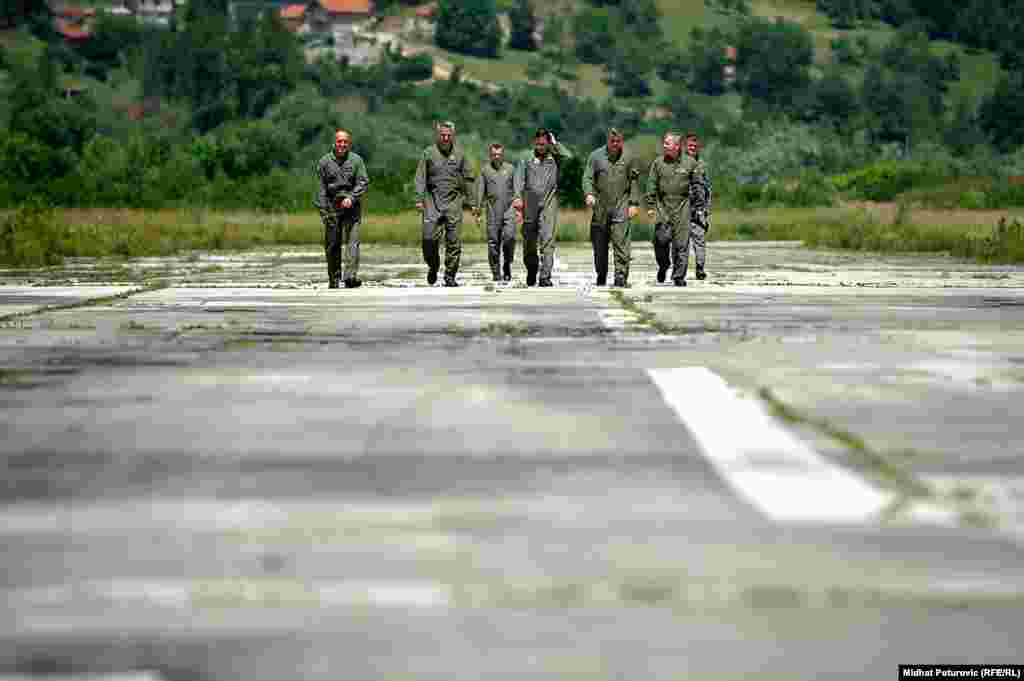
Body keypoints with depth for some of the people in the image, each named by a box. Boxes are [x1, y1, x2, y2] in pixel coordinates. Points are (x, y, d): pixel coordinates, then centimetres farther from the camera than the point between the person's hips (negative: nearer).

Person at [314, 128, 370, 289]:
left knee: (352, 241, -14)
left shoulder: (356, 160, 4)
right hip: (332, 207, 1)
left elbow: (363, 182, -1)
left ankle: (350, 276, -22)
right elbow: (321, 188, 4)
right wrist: (323, 210, -4)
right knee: (332, 245, 4)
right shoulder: (324, 161, 5)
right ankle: (334, 279, 16)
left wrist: (352, 198, -16)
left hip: (351, 205, -1)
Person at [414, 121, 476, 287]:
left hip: (454, 201, 1)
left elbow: (468, 178, 13)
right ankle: (433, 267, 19)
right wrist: (419, 199, -8)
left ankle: (450, 276, 5)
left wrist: (469, 200, 9)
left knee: (454, 241, -2)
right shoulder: (429, 153, 5)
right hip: (433, 200, -1)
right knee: (429, 238, -8)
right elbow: (420, 178, 2)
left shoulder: (459, 153, 9)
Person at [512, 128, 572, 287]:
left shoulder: (554, 159, 14)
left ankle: (545, 277, -14)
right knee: (529, 243, 5)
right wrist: (517, 197, -11)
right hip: (530, 204, 1)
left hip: (549, 204, -1)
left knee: (547, 241, -12)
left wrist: (555, 143, 5)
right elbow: (519, 179, 4)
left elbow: (568, 157, -4)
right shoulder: (526, 159, 13)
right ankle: (531, 271, 28)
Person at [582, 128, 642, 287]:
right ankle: (601, 277, 19)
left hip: (621, 207, -1)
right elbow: (587, 177, 3)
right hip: (600, 207, 1)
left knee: (621, 243, -13)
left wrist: (634, 203, 2)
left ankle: (621, 276, -13)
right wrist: (588, 193, -16)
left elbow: (634, 182, 9)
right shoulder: (596, 156, 5)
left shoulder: (628, 158, 6)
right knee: (599, 245, 6)